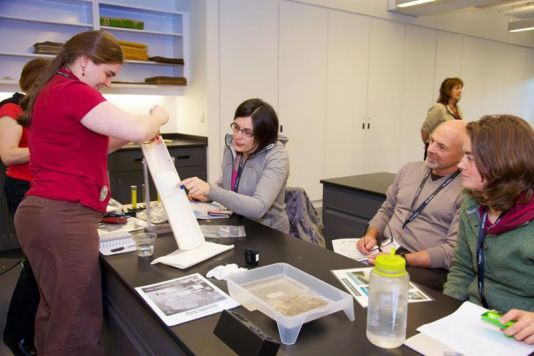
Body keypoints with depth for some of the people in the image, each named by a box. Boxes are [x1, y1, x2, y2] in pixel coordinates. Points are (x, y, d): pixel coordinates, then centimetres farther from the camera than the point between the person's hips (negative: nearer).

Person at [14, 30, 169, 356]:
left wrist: (127, 137, 11)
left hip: (44, 212, 10)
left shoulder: (52, 91, 18)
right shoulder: (72, 91, -14)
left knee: (56, 311, 20)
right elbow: (137, 130, -20)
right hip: (64, 217, -10)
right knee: (77, 322, -2)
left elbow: (83, 148, 25)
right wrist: (157, 118, 2)